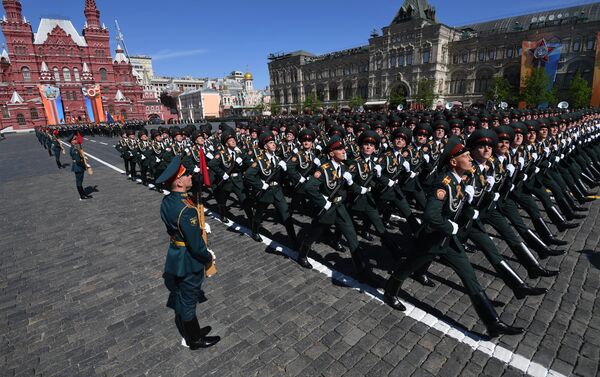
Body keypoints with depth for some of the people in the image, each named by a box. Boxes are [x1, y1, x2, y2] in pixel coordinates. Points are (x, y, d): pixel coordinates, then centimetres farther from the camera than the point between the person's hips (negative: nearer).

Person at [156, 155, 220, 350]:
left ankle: (189, 331, 45)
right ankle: (195, 339, 32)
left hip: (174, 255, 9)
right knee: (188, 301, 10)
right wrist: (208, 258, -9)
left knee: (181, 296, 23)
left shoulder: (166, 201, -4)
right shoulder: (187, 210, -32)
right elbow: (196, 245, -26)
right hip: (189, 262, -8)